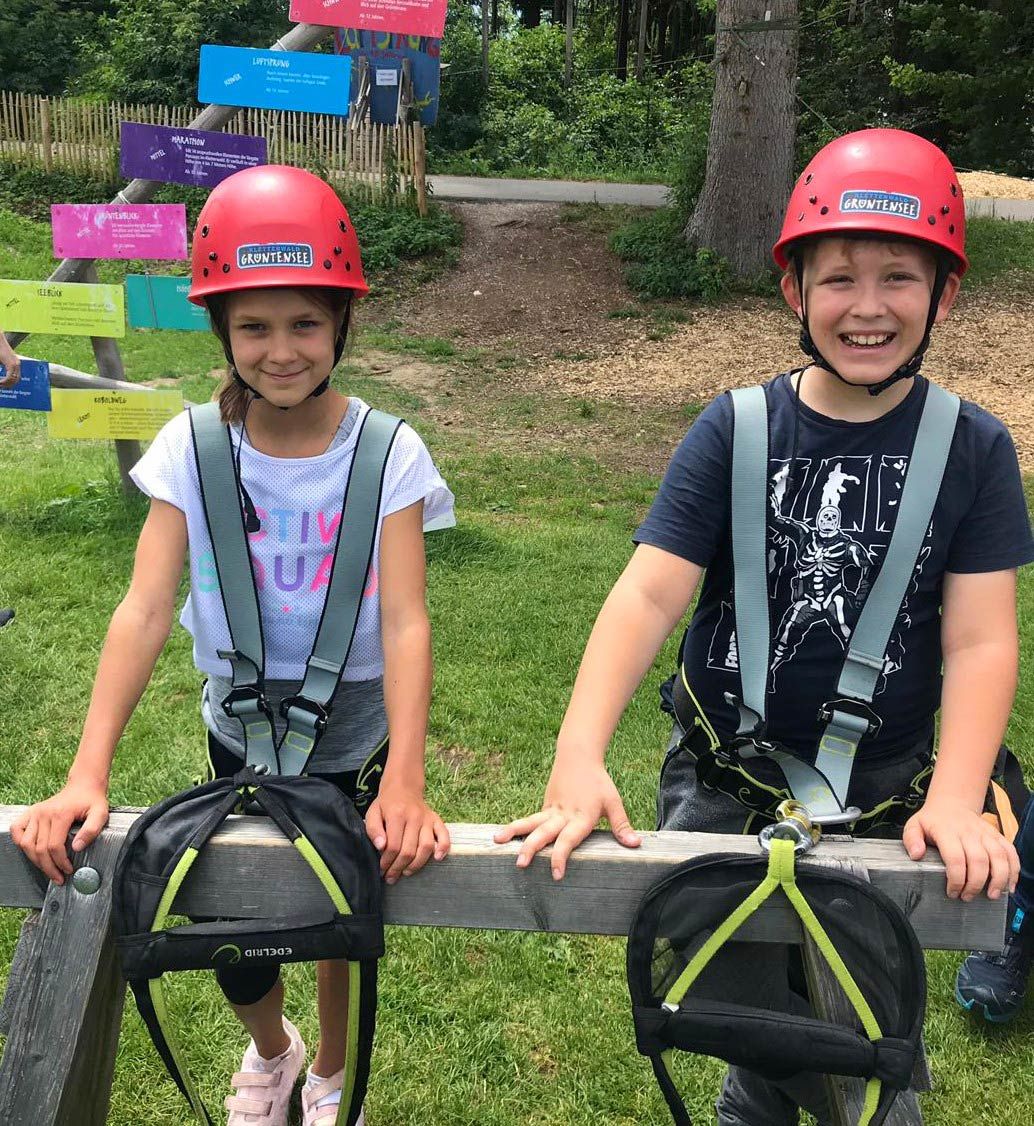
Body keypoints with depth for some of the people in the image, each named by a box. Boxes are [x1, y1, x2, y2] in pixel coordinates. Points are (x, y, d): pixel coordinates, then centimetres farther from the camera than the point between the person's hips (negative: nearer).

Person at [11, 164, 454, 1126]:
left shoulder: (388, 455, -18)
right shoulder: (192, 449, -13)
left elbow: (405, 620, -25)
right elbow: (144, 609, -19)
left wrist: (403, 783, -37)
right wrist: (87, 776, -29)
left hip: (354, 736, -1)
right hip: (239, 730, 1)